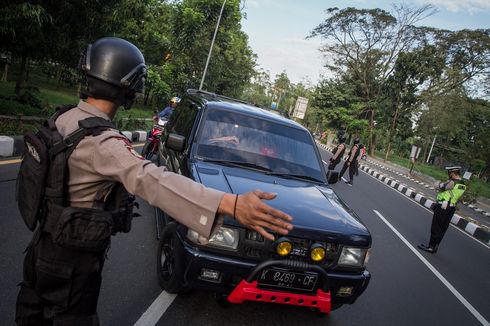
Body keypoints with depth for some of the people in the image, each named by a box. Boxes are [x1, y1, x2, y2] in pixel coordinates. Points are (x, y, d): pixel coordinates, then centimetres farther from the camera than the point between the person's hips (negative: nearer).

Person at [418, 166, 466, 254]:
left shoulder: (452, 182, -20)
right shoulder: (462, 185, 6)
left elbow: (438, 186, -13)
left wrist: (438, 183, 8)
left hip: (442, 207, -8)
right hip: (451, 208, 8)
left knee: (436, 228, 2)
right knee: (442, 229, 15)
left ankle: (431, 247, 9)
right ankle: (435, 246, 25)